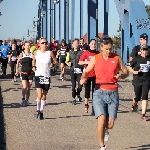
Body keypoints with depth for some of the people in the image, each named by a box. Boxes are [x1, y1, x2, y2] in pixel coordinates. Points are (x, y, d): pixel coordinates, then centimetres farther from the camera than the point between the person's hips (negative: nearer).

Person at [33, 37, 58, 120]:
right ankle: (38, 109, 5)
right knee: (39, 95, -14)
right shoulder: (36, 52, 3)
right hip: (38, 75, 0)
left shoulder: (50, 53, -2)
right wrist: (33, 66, 7)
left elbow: (56, 62, 5)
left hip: (47, 76, 0)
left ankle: (41, 112, 20)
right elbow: (34, 60, 19)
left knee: (44, 96, 6)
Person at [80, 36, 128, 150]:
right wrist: (83, 78, -14)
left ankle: (105, 130, 40)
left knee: (110, 124, 1)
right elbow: (86, 71, 8)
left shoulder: (117, 58, 5)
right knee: (101, 120, -15)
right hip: (100, 92, -1)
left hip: (113, 93, 1)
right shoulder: (95, 59, 3)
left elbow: (126, 72, 11)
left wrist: (121, 75, -12)